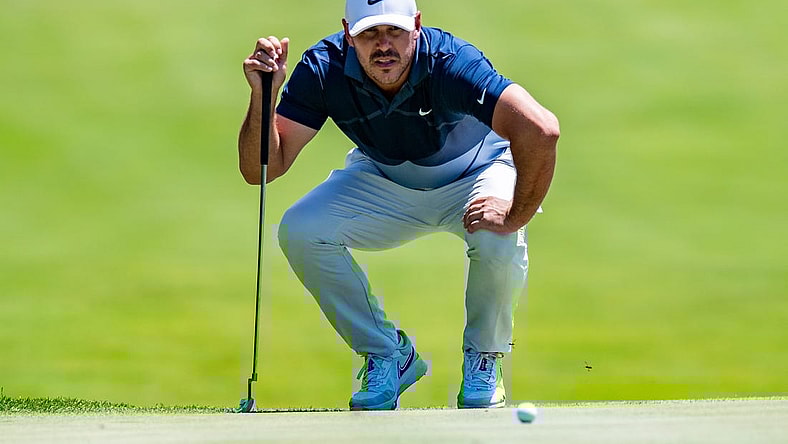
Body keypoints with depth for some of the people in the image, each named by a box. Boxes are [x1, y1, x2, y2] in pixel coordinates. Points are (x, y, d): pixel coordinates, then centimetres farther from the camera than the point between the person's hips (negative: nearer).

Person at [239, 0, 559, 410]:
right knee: (300, 230, -21)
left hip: (472, 176, -3)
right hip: (383, 184, 3)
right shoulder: (324, 68, -25)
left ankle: (482, 360, -4)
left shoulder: (451, 63, -36)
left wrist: (516, 216, -42)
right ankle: (387, 356, -1)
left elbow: (540, 130, -49)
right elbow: (261, 169, -25)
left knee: (499, 241, -35)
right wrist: (263, 97, -40)